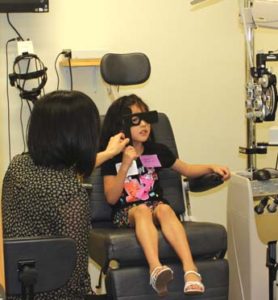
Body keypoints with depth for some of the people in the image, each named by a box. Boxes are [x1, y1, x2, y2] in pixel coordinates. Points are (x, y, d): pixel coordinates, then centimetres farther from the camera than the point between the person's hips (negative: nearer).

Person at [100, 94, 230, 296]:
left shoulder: (157, 151, 11)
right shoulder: (112, 158, 1)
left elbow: (186, 169, 21)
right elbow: (111, 198, -7)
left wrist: (211, 167, 3)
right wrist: (125, 166, -17)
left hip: (156, 205, 2)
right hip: (126, 212, -2)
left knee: (164, 209, -34)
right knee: (142, 210, -37)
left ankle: (190, 269, -51)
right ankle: (156, 268, -59)